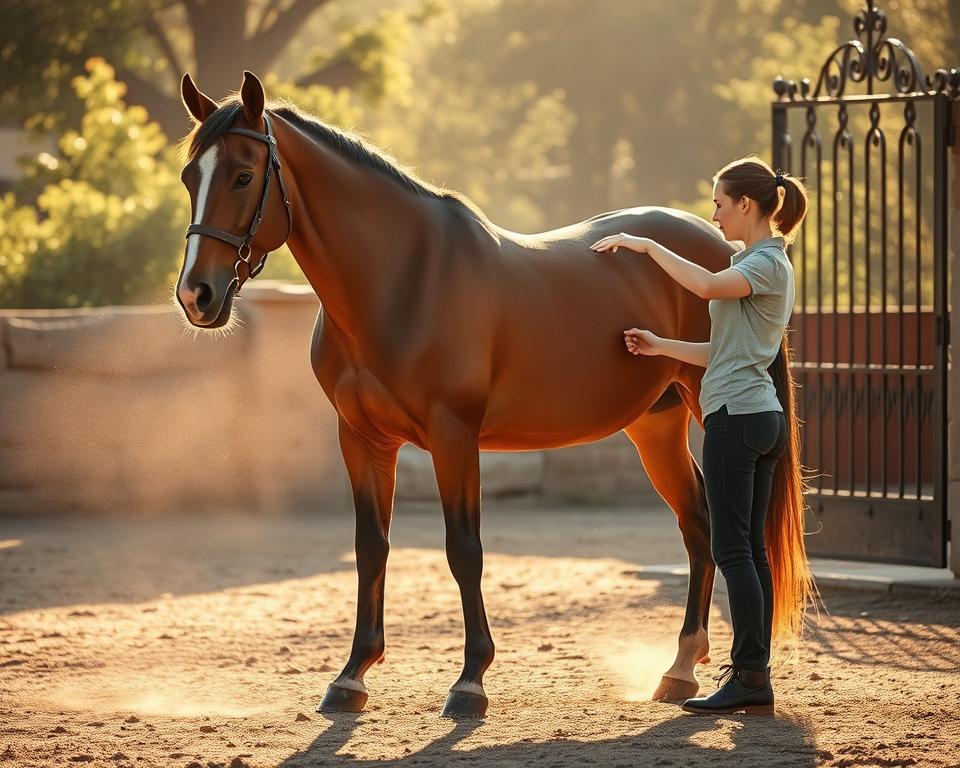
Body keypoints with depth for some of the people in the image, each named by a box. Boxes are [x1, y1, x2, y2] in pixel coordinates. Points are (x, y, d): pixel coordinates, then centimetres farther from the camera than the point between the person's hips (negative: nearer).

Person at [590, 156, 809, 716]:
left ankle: (750, 677, -10)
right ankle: (755, 679, 9)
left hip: (737, 415, -10)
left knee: (733, 549, -9)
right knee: (751, 549, 8)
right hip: (763, 417, 10)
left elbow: (708, 285, -30)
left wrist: (648, 246, -19)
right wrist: (659, 346, 14)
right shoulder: (759, 263, 20)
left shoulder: (767, 263, -9)